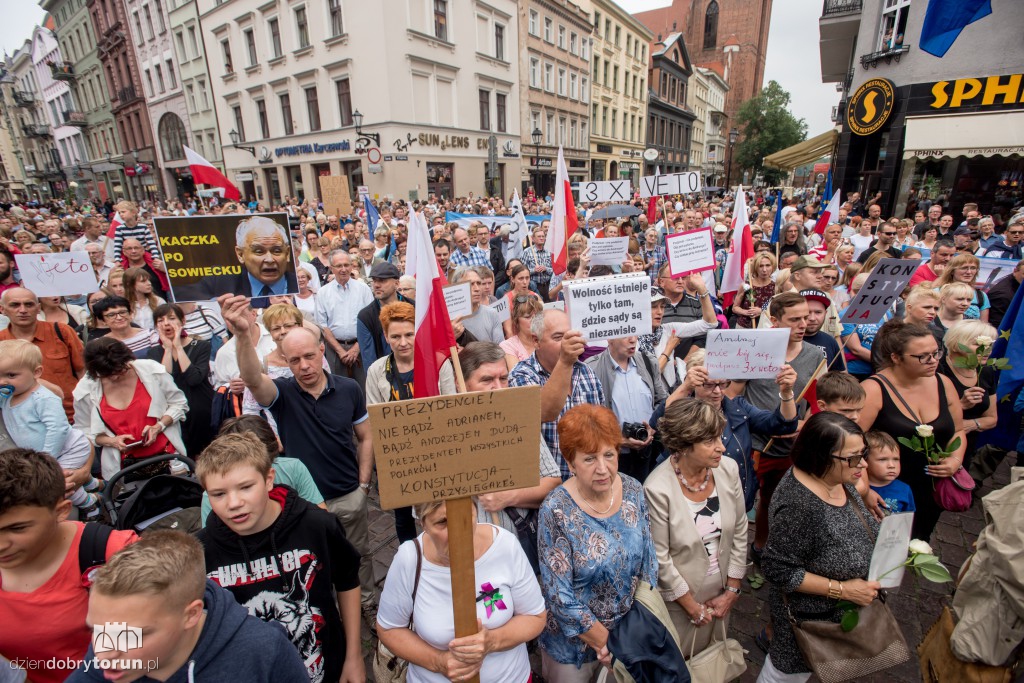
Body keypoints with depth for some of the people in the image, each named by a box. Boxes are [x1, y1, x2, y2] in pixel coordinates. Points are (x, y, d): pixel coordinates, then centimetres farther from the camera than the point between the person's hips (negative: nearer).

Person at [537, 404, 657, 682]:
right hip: (574, 642, -4)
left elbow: (649, 559, -3)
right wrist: (604, 642, -16)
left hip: (631, 632, 4)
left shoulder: (634, 491, -13)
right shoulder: (556, 511, -27)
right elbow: (559, 593, -22)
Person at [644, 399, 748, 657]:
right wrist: (693, 606, -8)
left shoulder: (729, 469, -15)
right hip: (680, 597, -4)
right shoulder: (658, 489, -29)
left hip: (722, 592, 4)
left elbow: (739, 532, -2)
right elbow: (660, 558, -19)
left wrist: (732, 590, 1)